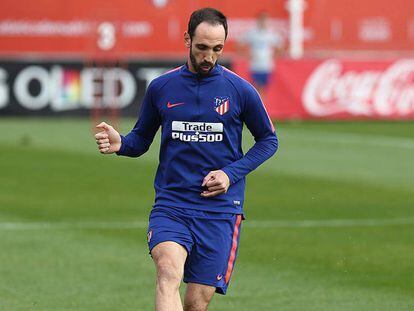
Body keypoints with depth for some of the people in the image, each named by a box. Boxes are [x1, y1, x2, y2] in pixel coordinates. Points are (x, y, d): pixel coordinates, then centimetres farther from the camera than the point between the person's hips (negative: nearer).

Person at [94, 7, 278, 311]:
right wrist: (120, 144, -7)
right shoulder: (161, 87, 6)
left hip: (220, 209, 0)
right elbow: (142, 138, 17)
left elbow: (268, 140, 12)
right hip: (171, 204, 0)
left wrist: (232, 173, -3)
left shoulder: (239, 90, 1)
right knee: (169, 272, -28)